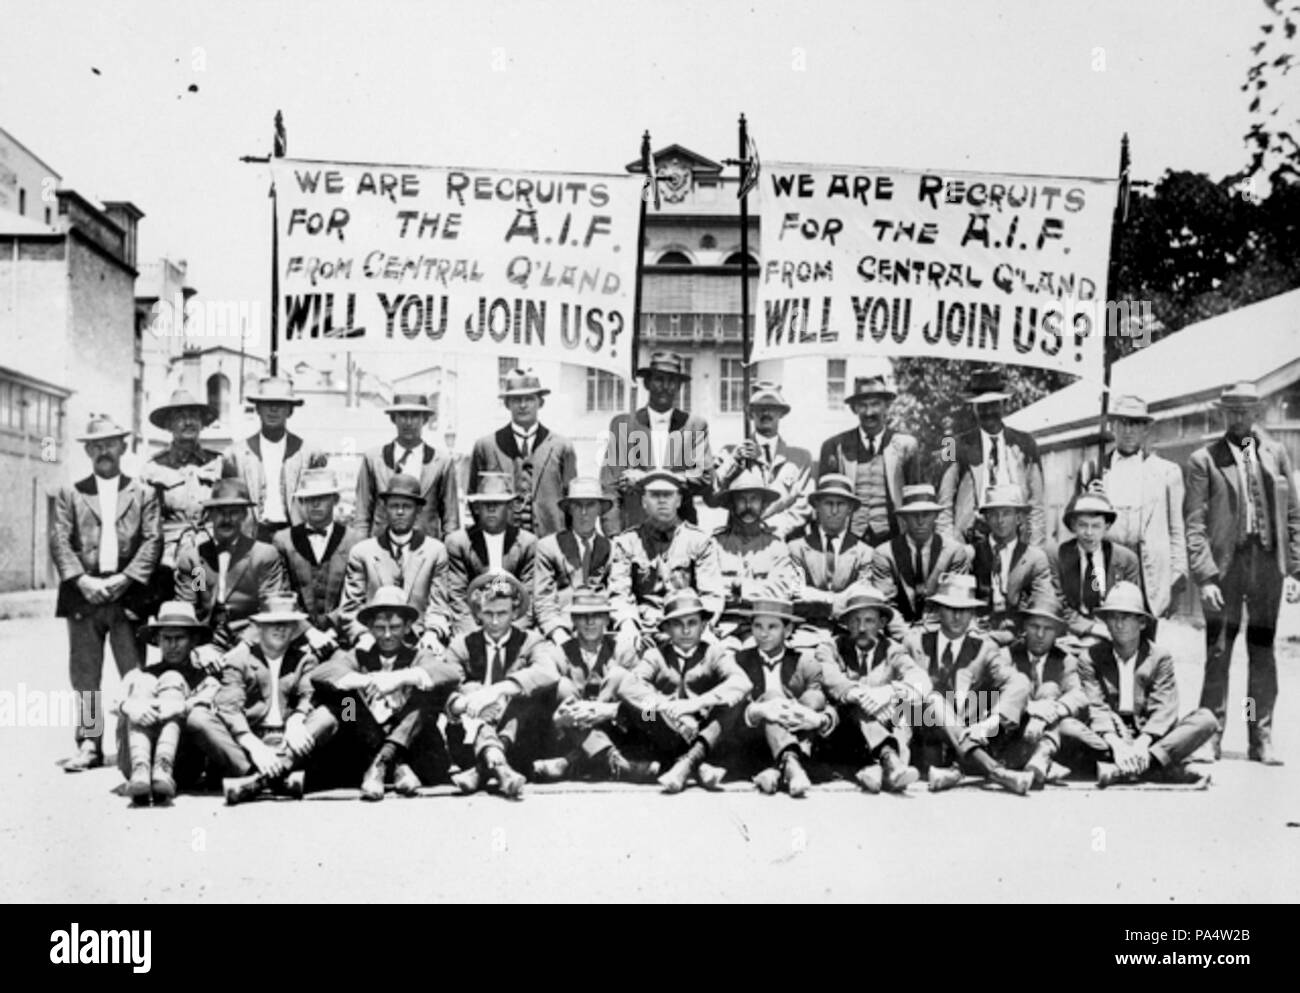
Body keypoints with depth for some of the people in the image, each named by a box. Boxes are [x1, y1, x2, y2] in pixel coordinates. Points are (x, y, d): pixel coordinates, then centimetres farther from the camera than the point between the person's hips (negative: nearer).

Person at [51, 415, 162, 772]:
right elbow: (59, 541, 3)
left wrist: (126, 578, -11)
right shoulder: (70, 494, 13)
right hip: (83, 595, 1)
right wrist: (81, 579, -10)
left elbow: (152, 541, 2)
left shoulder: (143, 493, 11)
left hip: (128, 594, -1)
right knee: (84, 675, 3)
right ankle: (89, 744, 8)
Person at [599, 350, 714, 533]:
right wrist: (613, 537, -7)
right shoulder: (622, 423, 7)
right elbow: (609, 487, 4)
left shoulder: (695, 425, 7)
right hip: (632, 530, 0)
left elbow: (705, 481, -1)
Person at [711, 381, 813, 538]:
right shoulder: (730, 453, 14)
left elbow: (802, 507, 8)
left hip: (785, 540, 1)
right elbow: (712, 497, 2)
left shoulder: (801, 457, 15)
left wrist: (771, 528, -5)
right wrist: (733, 460, -7)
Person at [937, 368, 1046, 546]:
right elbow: (945, 503, 6)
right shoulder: (961, 447, 5)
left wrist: (1036, 548, 3)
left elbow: (1036, 501, 10)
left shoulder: (1025, 445, 10)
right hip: (970, 538, -1)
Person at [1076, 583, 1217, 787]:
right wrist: (1116, 745, -25)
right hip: (1110, 741, -1)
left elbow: (1163, 709, -5)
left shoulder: (1160, 657, 7)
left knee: (1206, 718, -20)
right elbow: (1096, 709, -7)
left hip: (1150, 738, 1)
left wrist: (1142, 743, -24)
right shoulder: (1090, 659, 5)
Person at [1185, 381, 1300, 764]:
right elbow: (1194, 524, -3)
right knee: (1217, 653, -1)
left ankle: (1261, 739, 15)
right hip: (1225, 563, -2)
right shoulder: (1204, 459, 1)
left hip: (1267, 561, 3)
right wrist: (1204, 576, -11)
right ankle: (1211, 737, 7)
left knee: (1263, 653, 8)